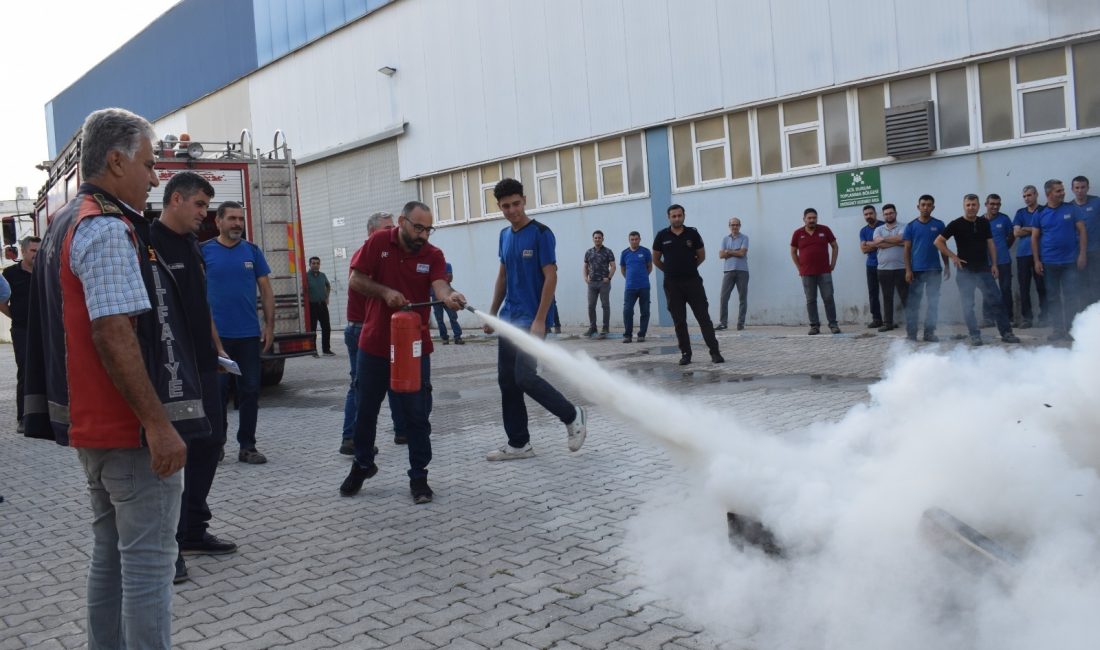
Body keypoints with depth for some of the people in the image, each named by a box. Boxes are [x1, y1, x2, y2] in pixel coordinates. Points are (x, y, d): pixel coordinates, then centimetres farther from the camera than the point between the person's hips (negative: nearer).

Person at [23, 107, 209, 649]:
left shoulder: (67, 223, 16)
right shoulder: (108, 228, -17)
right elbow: (113, 332, -25)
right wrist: (158, 422, -24)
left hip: (91, 425, 10)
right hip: (133, 429, -10)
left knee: (111, 556, 18)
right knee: (148, 564, -3)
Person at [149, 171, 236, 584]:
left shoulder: (192, 246, 15)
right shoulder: (149, 243, -12)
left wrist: (217, 348, 19)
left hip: (203, 366, 9)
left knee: (208, 446, 13)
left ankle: (194, 531, 25)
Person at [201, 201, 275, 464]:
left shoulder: (252, 251, 6)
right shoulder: (203, 251, 0)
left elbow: (266, 291, 8)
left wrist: (269, 325, 2)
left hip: (249, 334, 2)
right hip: (216, 334, -2)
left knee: (250, 390, 5)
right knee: (217, 391, 4)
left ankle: (247, 446, 13)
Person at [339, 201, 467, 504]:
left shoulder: (433, 255, -5)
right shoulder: (378, 242, -4)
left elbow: (440, 285, -23)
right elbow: (356, 280, -4)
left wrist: (450, 296, -46)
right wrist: (385, 291, -21)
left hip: (414, 346, -1)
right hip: (374, 344, 1)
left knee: (417, 414, 1)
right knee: (366, 410, 16)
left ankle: (418, 476, 16)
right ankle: (362, 465, 38)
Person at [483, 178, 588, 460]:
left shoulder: (541, 233, -10)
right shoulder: (504, 235, 12)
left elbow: (551, 278, -14)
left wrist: (539, 321, -20)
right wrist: (493, 313, 16)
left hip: (531, 319, -7)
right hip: (508, 318, 8)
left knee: (525, 377, -15)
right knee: (506, 381, 6)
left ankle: (572, 415, 7)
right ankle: (518, 444, 15)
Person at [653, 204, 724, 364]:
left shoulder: (692, 234, 1)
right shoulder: (662, 236, 1)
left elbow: (701, 256, 12)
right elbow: (656, 260, 11)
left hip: (693, 281, -1)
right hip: (672, 285, 1)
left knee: (704, 317, -3)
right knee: (679, 321, 4)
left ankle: (714, 351, -3)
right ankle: (685, 354, 12)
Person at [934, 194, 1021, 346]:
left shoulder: (984, 223, 7)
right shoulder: (957, 224, -4)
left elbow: (990, 243, 10)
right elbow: (938, 241, -4)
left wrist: (994, 264, 2)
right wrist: (953, 256, -10)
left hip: (984, 270, 3)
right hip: (965, 271, -3)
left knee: (996, 301, 1)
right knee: (968, 305, 0)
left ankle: (1006, 332, 7)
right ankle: (974, 335, 8)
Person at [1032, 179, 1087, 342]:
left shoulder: (1071, 209, 1)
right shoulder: (1040, 214, 3)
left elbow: (1082, 231, 0)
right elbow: (1034, 238, 5)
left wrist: (1082, 254, -8)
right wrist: (1037, 261, 0)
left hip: (1070, 261, -1)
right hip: (1049, 263, 1)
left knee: (1070, 297, 0)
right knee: (1053, 298, 7)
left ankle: (1071, 330, 8)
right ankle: (1057, 330, 15)